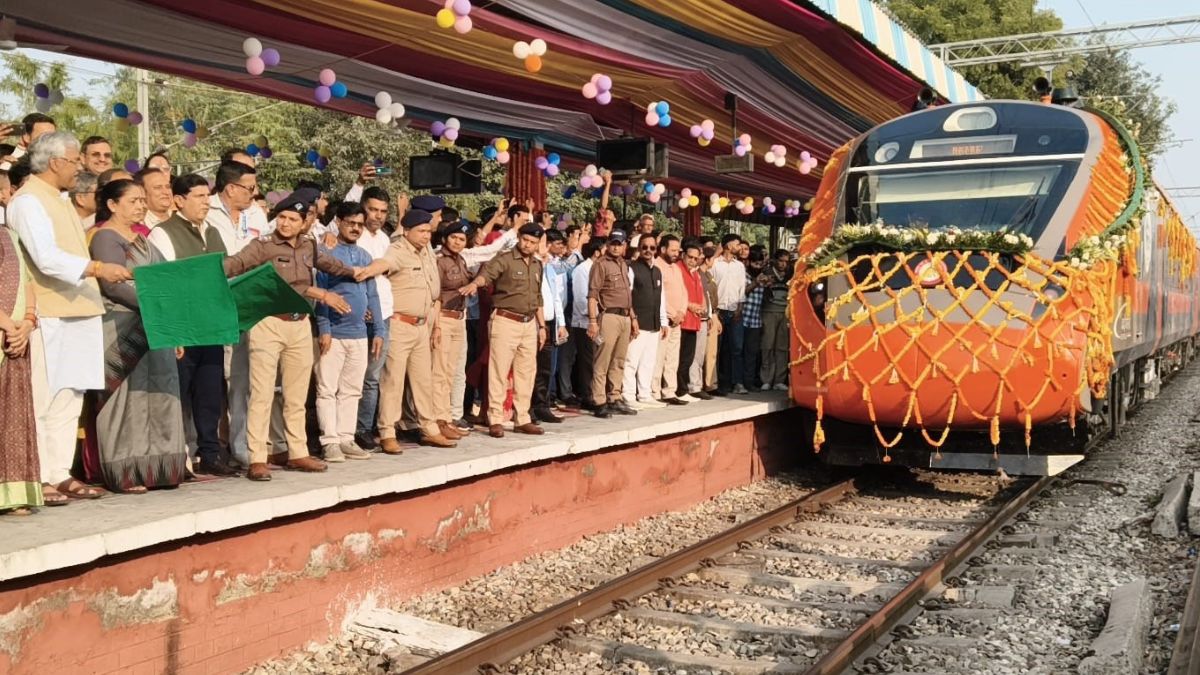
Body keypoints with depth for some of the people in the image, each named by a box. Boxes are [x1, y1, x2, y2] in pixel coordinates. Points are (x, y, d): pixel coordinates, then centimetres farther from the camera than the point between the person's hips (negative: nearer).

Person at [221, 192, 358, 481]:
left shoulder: (309, 248, 11)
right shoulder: (263, 245, -6)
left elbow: (331, 264, 29)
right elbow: (235, 264, -21)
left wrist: (356, 272, 40)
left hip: (300, 325, 6)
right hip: (268, 324, -5)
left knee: (297, 397, 13)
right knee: (262, 395, -7)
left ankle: (298, 454, 22)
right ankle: (257, 459, -3)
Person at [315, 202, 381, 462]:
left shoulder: (366, 257, 14)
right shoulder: (326, 253, -4)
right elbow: (319, 292, -8)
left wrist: (378, 330, 11)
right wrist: (323, 329, -15)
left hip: (359, 334, 6)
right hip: (333, 333, -6)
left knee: (352, 391, 9)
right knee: (327, 390, -1)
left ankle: (346, 439, 15)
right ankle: (330, 441, 3)